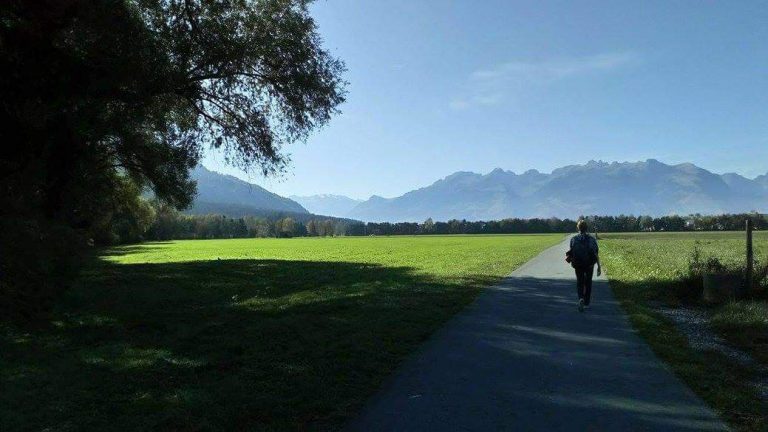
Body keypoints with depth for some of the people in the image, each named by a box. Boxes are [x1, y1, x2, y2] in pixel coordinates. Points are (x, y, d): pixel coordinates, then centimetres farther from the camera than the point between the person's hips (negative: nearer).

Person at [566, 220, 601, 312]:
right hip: (589, 264, 0)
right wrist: (599, 267, -6)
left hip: (578, 264, 0)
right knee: (588, 282, 20)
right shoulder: (592, 239, -8)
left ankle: (581, 299, -17)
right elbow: (596, 254, -10)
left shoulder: (573, 239, -6)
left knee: (579, 283, 11)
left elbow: (571, 252, 0)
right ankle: (587, 303, 27)